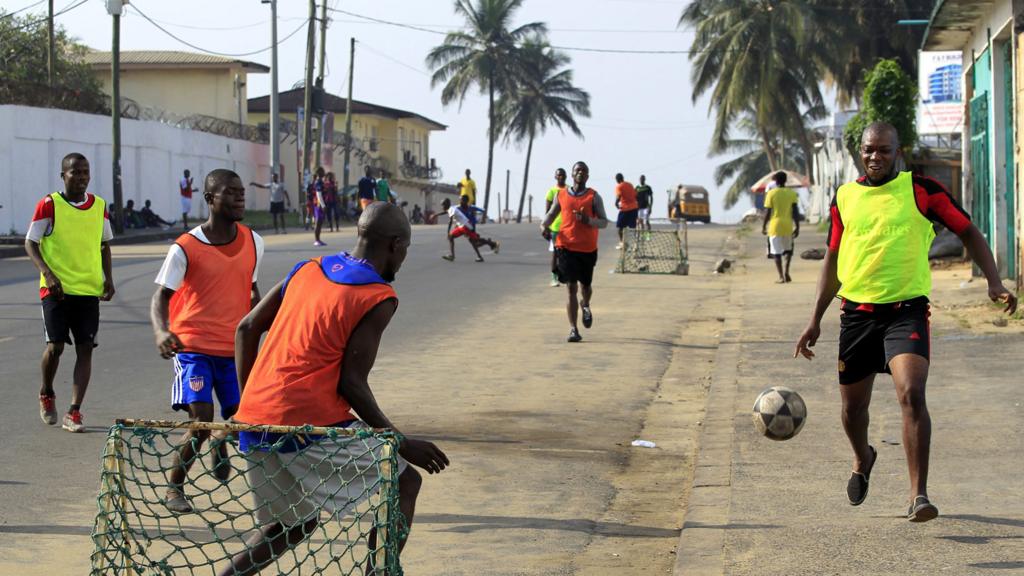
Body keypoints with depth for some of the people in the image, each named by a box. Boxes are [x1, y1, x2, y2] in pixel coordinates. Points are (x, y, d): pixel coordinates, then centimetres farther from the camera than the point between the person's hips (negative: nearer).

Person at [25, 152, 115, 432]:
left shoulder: (99, 206, 8)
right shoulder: (49, 205, -4)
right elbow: (30, 243, -2)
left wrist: (108, 277, 7)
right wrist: (48, 274, -16)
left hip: (90, 290, 3)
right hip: (56, 289, -3)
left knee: (85, 349, -3)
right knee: (55, 345, -7)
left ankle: (74, 413, 0)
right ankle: (46, 395, 23)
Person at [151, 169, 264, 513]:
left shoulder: (253, 242, 3)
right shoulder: (186, 248, -11)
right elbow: (161, 297, -11)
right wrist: (161, 332, -30)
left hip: (235, 349, 4)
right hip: (193, 346, -4)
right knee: (201, 420, -17)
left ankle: (220, 440, 40)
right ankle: (174, 488, 3)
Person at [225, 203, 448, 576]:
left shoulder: (307, 270, 15)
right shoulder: (379, 299, -6)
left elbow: (246, 329, 16)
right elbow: (352, 383, -11)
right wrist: (401, 443, -2)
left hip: (253, 420, 7)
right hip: (309, 424, -7)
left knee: (296, 525, 24)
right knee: (405, 482, 10)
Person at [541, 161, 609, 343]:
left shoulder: (594, 197, 1)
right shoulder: (561, 195, 6)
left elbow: (604, 222, -1)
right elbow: (552, 214, 19)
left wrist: (589, 220, -21)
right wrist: (544, 225, -3)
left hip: (588, 248, 0)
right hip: (566, 246, 0)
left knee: (586, 285, 15)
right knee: (571, 287, -8)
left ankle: (585, 305, 51)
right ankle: (573, 329, -7)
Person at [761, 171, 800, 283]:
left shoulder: (771, 193, -4)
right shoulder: (792, 193, 1)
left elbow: (767, 212, -5)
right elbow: (796, 212, -2)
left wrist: (763, 226, 4)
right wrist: (797, 227, 2)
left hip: (775, 225, -2)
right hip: (788, 226, 2)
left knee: (776, 252, 3)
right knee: (788, 249, 19)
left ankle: (781, 277, -1)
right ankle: (786, 272, 3)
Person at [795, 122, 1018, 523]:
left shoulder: (920, 190, -1)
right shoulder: (845, 197, 8)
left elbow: (967, 232, 5)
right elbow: (833, 259, 17)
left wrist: (994, 282, -8)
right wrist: (816, 320, 16)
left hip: (906, 309, -3)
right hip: (857, 311, 4)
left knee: (911, 395, -22)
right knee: (853, 406, 12)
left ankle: (919, 494, -17)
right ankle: (863, 459, 46)